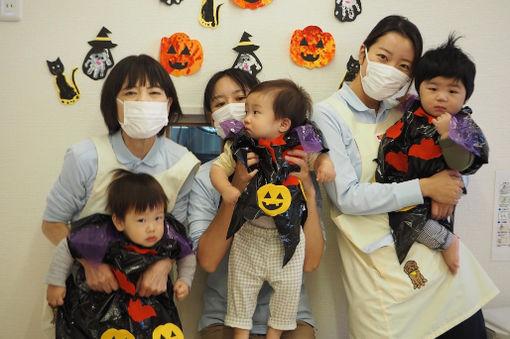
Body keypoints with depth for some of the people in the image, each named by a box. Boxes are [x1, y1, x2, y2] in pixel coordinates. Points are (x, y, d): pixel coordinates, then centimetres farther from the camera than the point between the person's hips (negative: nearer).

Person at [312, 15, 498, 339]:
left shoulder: (404, 114, 10)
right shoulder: (328, 114, -5)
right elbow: (346, 197, -14)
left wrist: (451, 188, -7)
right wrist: (425, 187, -15)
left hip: (436, 247, 5)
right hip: (379, 259, -5)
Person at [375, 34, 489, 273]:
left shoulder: (464, 127, -3)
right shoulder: (412, 111, 5)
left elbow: (463, 166, -15)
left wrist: (448, 134, -24)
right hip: (396, 186, 4)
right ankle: (446, 241, -1)